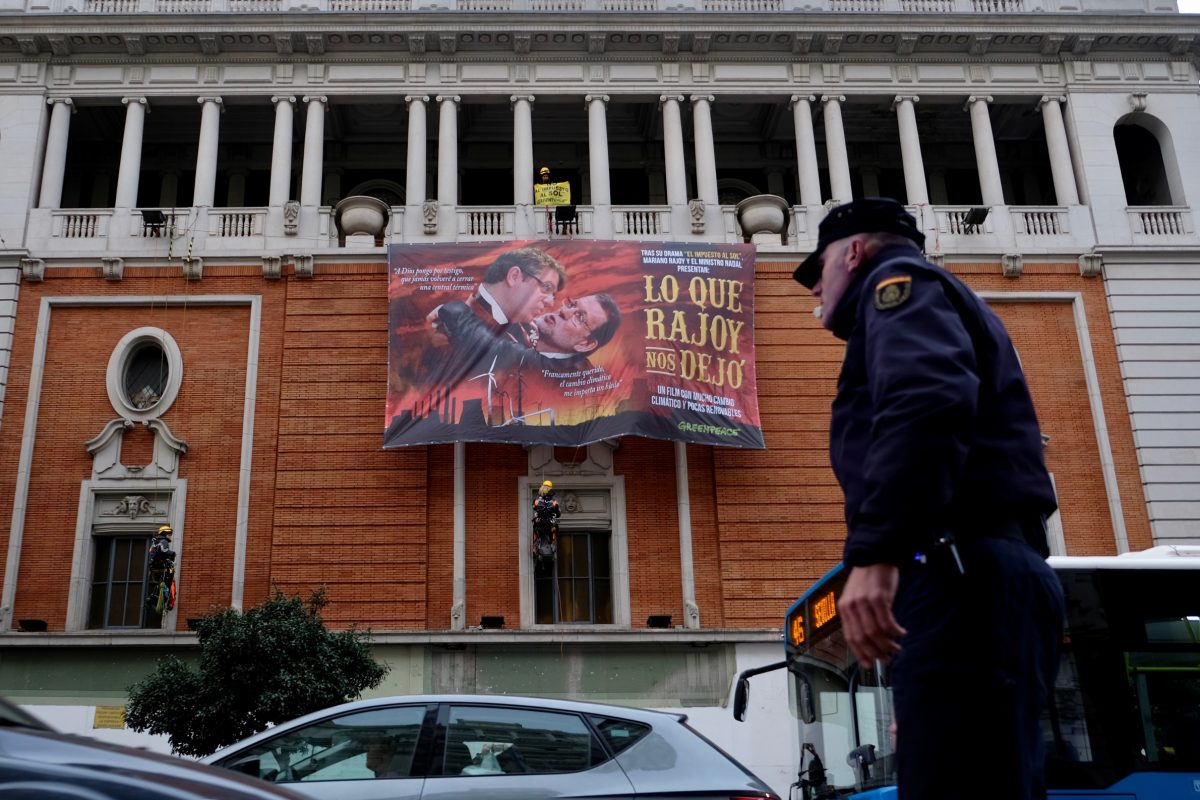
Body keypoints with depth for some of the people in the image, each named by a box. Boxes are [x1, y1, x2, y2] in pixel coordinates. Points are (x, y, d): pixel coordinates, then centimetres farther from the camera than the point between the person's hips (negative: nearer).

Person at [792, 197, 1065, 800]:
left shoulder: (898, 282, 6)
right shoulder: (936, 304, 35)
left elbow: (927, 399, -18)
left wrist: (875, 552, -28)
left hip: (962, 574, -10)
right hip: (980, 572, 10)